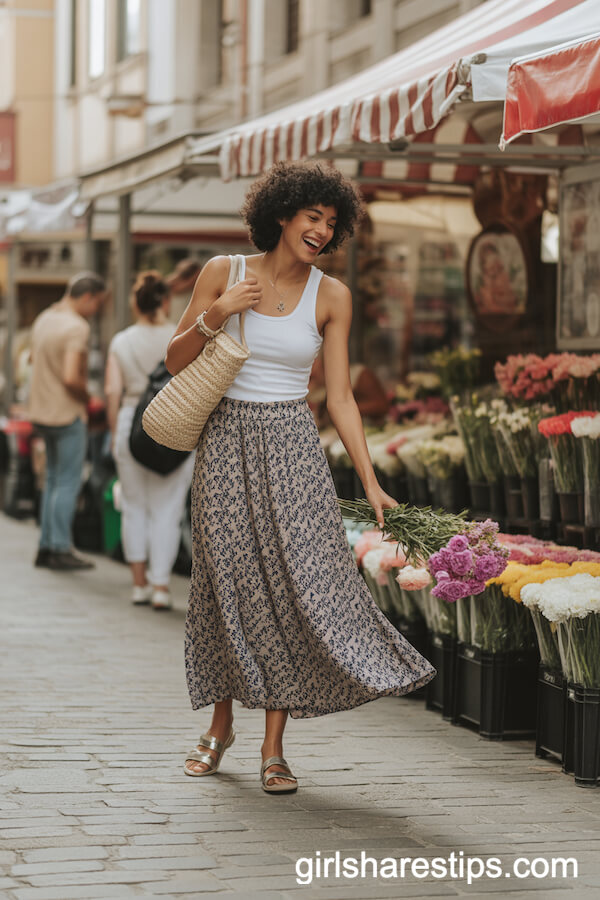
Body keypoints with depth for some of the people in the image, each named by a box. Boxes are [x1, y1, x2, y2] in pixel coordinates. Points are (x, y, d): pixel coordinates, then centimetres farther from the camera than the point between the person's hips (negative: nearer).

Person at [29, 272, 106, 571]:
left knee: (53, 481, 16)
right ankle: (60, 549, 0)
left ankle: (46, 547, 18)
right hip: (67, 413, -9)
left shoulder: (44, 319, 10)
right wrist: (86, 398, -9)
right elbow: (71, 378, -28)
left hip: (41, 410, 9)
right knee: (68, 484, -2)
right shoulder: (77, 327, -19)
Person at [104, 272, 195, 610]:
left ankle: (139, 582, 14)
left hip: (132, 423, 2)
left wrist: (115, 431, 9)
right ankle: (160, 585, -4)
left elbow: (112, 392, -1)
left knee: (135, 506, 12)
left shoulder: (121, 342, 2)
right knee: (167, 509, 1)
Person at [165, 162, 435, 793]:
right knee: (227, 582, 3)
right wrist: (215, 316, -14)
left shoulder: (331, 297, 2)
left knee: (299, 581, -9)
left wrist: (370, 481, -5)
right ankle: (220, 726, 24)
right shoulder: (223, 272, 0)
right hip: (226, 442, 0)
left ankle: (273, 747, -1)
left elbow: (340, 397, 2)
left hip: (291, 447, 0)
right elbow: (176, 362, 4)